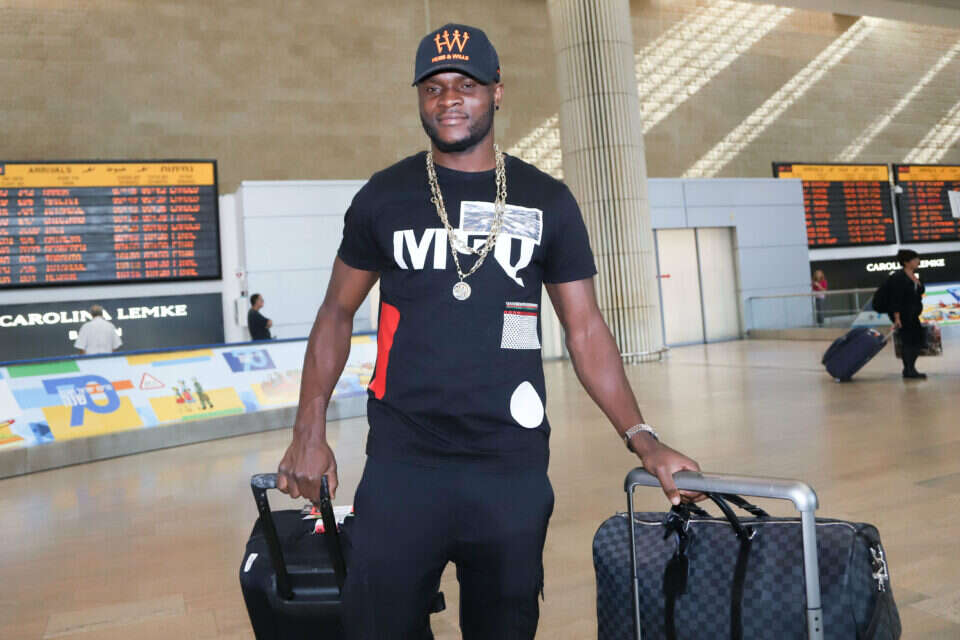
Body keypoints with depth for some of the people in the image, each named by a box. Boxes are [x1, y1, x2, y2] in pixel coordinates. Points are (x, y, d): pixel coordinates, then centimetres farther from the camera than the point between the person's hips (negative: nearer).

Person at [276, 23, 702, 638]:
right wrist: (309, 431, 2)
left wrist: (642, 438, -5)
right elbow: (338, 313, 9)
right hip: (401, 464, 0)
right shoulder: (384, 195, 4)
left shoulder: (547, 201, 4)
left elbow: (586, 330, 4)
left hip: (513, 467, 1)